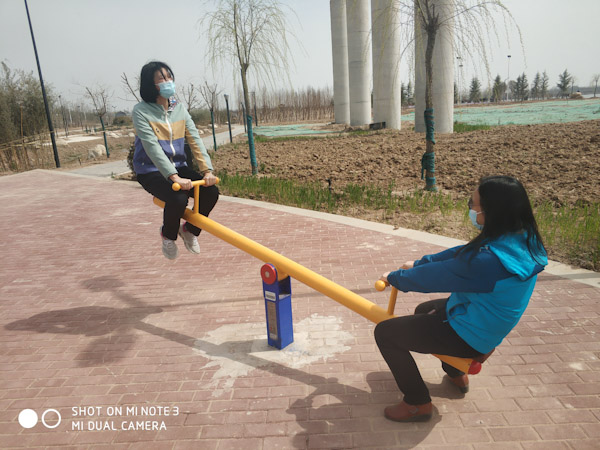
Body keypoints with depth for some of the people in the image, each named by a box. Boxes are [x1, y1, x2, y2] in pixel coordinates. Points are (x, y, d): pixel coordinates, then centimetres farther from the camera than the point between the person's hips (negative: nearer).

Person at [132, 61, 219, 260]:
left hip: (178, 167, 5)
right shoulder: (141, 111, -11)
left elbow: (195, 140, -4)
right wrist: (174, 177, -35)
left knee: (211, 192, -17)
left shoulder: (179, 109, 6)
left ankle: (190, 230, 10)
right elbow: (152, 147, -23)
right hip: (151, 171, -5)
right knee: (178, 198, -32)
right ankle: (168, 235, 3)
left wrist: (207, 170, -19)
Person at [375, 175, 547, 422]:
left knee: (385, 332, -5)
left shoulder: (487, 260, -37)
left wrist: (394, 277, -7)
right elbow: (462, 254, 2)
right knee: (424, 309, 33)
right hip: (487, 327, 9)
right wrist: (420, 263, 4)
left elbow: (433, 277, -25)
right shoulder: (522, 239, -8)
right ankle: (456, 374, 43)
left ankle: (418, 404, 9)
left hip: (468, 336, -9)